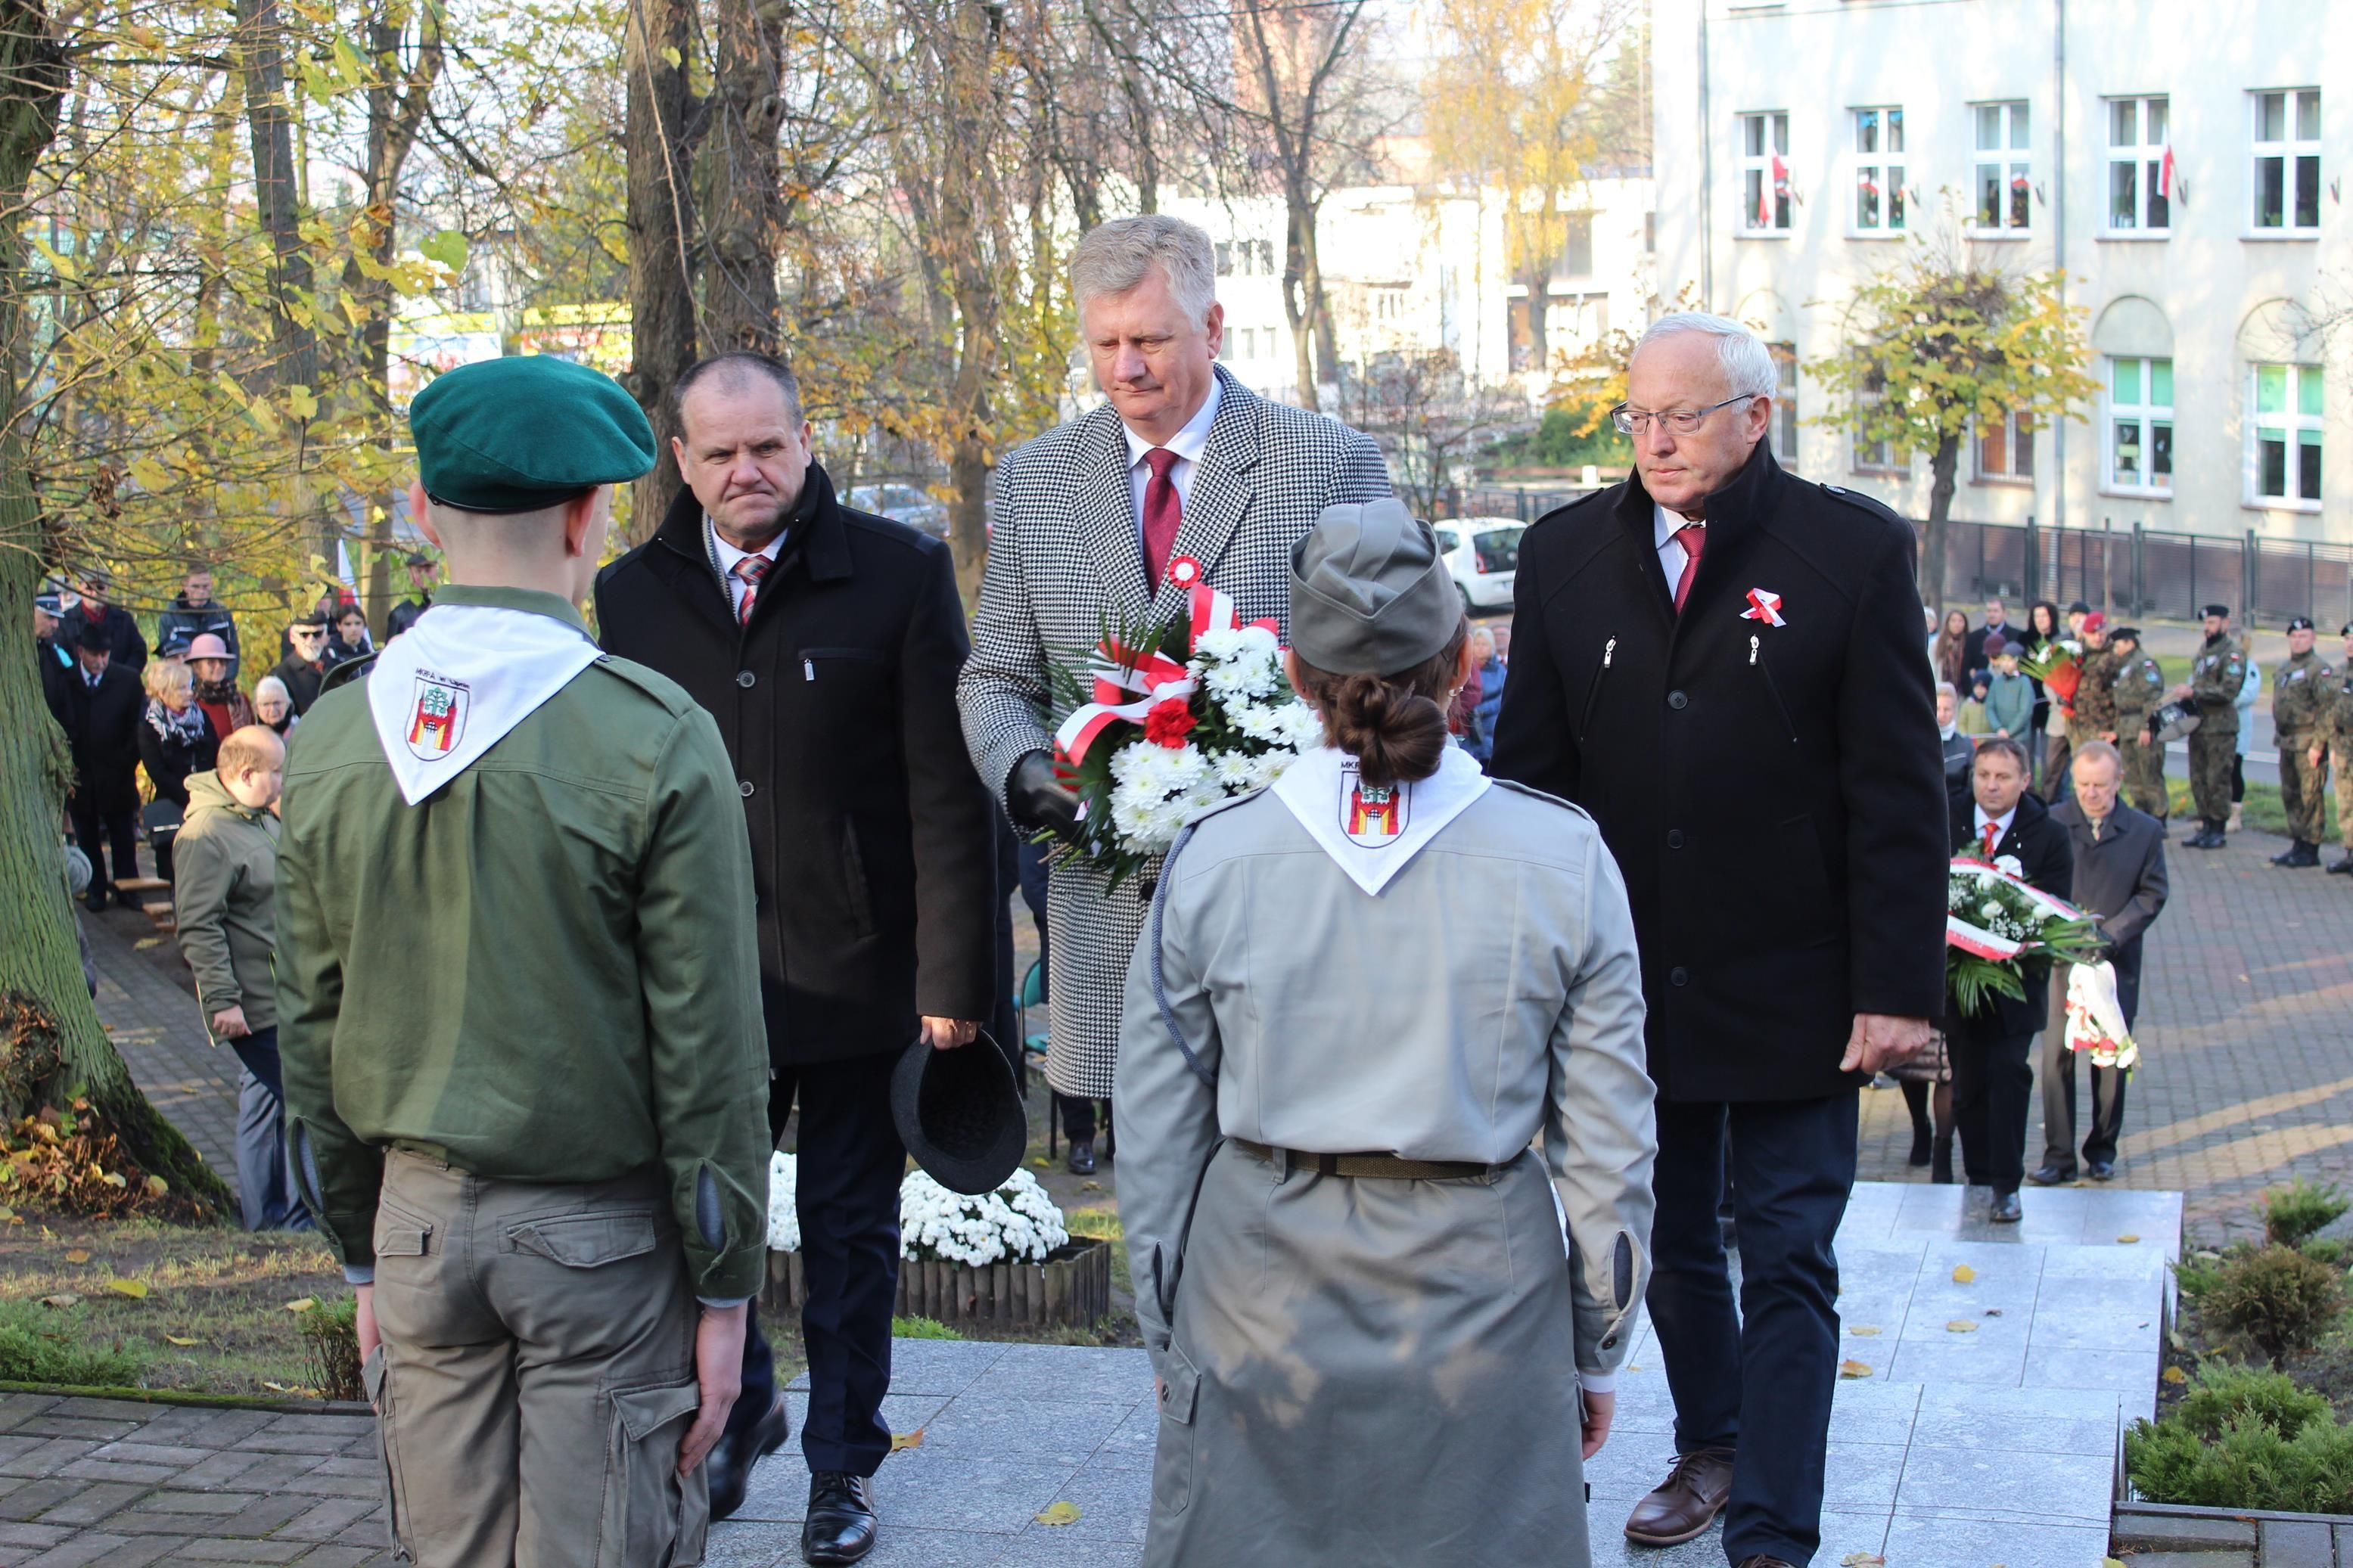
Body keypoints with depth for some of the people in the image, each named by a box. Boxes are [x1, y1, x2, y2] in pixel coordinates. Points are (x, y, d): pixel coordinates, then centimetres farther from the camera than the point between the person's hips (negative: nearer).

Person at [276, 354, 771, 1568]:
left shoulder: (331, 736, 0)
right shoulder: (656, 740, -13)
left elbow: (310, 1025, 7)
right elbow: (705, 1049, -11)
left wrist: (364, 1257, 17)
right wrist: (723, 1287, -2)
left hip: (417, 1211, 4)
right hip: (600, 1235, -4)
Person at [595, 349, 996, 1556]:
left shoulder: (897, 574, -5)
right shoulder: (632, 594, 3)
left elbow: (947, 791, -7)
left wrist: (952, 976, -11)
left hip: (856, 973, -2)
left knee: (850, 1231, 10)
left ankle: (842, 1465, 27)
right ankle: (740, 1409, 38)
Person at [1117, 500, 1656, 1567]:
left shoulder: (1211, 858, -5)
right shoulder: (1563, 858, -7)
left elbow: (1158, 1146, 3)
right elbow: (1608, 1150, -1)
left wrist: (1167, 1341, 15)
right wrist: (1599, 1347, 11)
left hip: (1260, 1306, 1)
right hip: (1479, 1291, 0)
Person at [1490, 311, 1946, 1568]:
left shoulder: (1854, 548, -6)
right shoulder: (1567, 553, 3)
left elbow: (1898, 790, -7)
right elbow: (1532, 769, 6)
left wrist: (1897, 984, -11)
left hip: (1793, 992, -3)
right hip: (1630, 980, 4)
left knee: (1786, 1266, 2)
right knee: (1672, 1248, 18)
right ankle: (1709, 1450, 38)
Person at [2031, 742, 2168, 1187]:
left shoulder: (2145, 830, 1)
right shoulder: (2051, 823, -2)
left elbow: (2152, 895, 2)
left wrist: (2108, 936, -10)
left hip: (2116, 963, 1)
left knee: (2111, 1059, 8)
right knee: (2057, 1057, -3)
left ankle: (2102, 1150, 22)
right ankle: (2058, 1156, 3)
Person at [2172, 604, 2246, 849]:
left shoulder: (2233, 653, -10)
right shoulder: (2204, 649, 16)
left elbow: (2229, 691, -19)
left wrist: (2194, 692, -21)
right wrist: (2185, 693, 6)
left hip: (2220, 727, -8)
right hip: (2199, 724, 8)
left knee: (2217, 780, -4)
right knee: (2198, 780, 10)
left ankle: (2218, 831, 2)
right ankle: (2205, 826, 18)